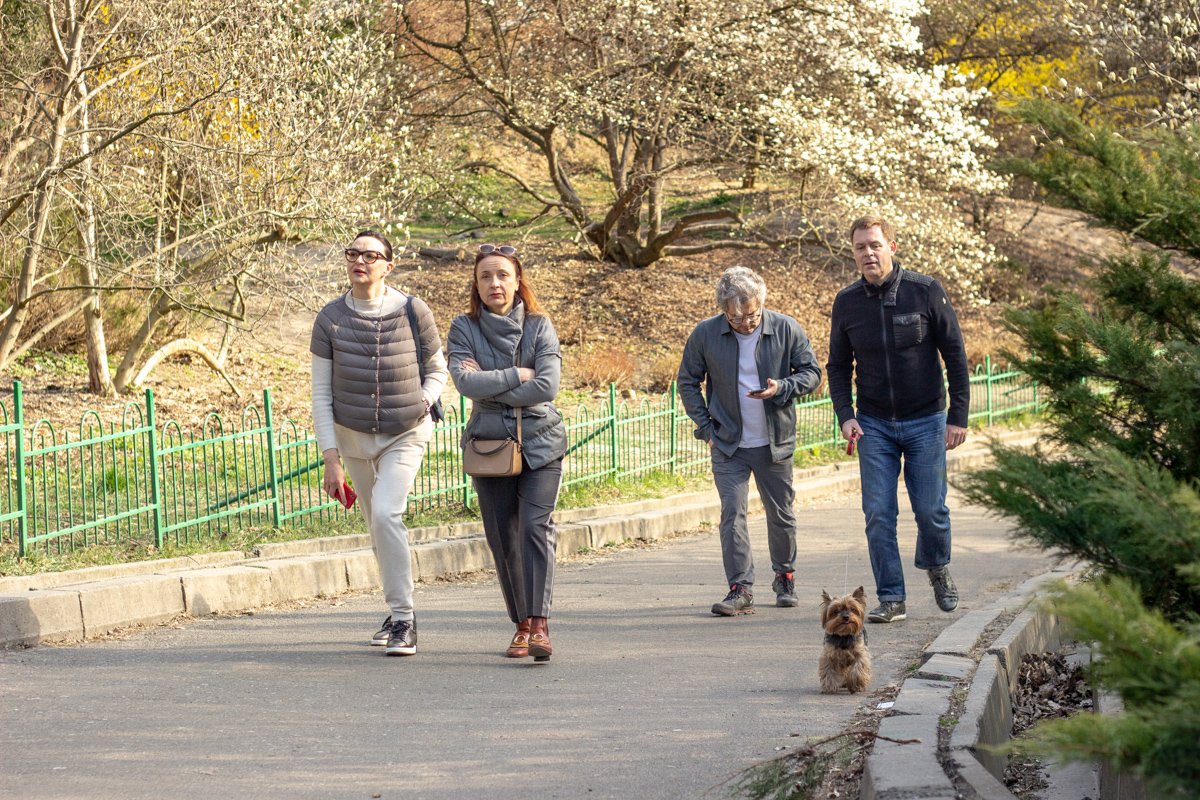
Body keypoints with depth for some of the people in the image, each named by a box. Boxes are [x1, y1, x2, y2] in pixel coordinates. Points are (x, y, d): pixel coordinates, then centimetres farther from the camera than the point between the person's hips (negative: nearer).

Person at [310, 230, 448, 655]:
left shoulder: (413, 312, -12)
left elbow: (438, 371, 6)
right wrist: (331, 459, -10)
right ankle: (399, 611, 32)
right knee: (377, 524, 14)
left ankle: (403, 619, -17)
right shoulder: (330, 319, -8)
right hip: (353, 436, 3)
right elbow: (321, 395, -5)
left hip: (405, 435, -3)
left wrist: (421, 404, -12)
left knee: (386, 513, -23)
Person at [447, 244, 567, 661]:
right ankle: (521, 626, 13)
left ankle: (539, 625, -22)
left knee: (536, 527, -16)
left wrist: (489, 385, -9)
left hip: (540, 443, -1)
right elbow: (465, 380, -14)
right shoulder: (464, 329, 3)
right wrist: (517, 376, -12)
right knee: (503, 538, 2)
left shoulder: (539, 326, 1)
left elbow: (547, 386, -11)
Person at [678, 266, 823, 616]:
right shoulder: (705, 334, -8)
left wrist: (782, 388, -18)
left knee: (781, 515, 11)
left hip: (775, 443, 1)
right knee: (732, 513, -10)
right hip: (728, 445, -1)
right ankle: (740, 589, -9)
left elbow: (811, 372, 2)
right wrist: (706, 426, -2)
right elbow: (687, 382, 5)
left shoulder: (786, 329, -8)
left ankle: (785, 577, 32)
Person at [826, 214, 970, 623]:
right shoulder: (847, 302, 0)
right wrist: (845, 416, -6)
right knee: (878, 514, -4)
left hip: (926, 421, -2)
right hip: (874, 424, 2)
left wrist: (958, 416, -6)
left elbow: (955, 355, -3)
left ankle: (938, 567, 30)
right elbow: (838, 366, 9)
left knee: (930, 509, 0)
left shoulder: (926, 291, -8)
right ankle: (891, 598, 4)